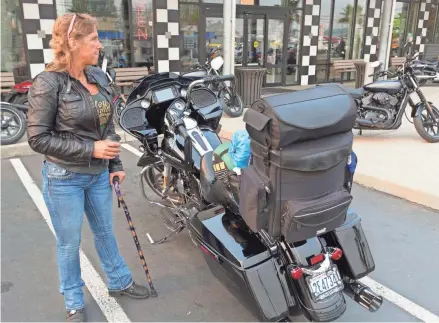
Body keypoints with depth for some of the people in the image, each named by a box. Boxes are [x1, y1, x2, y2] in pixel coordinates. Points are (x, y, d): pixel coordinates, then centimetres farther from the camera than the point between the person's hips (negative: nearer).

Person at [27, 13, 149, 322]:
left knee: (105, 232, 21)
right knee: (69, 243, 11)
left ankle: (119, 282, 42)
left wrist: (115, 165, 6)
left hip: (99, 174, 5)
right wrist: (91, 149, -21)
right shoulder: (48, 83, -16)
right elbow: (38, 138, -16)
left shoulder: (100, 77, 1)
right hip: (64, 179, -5)